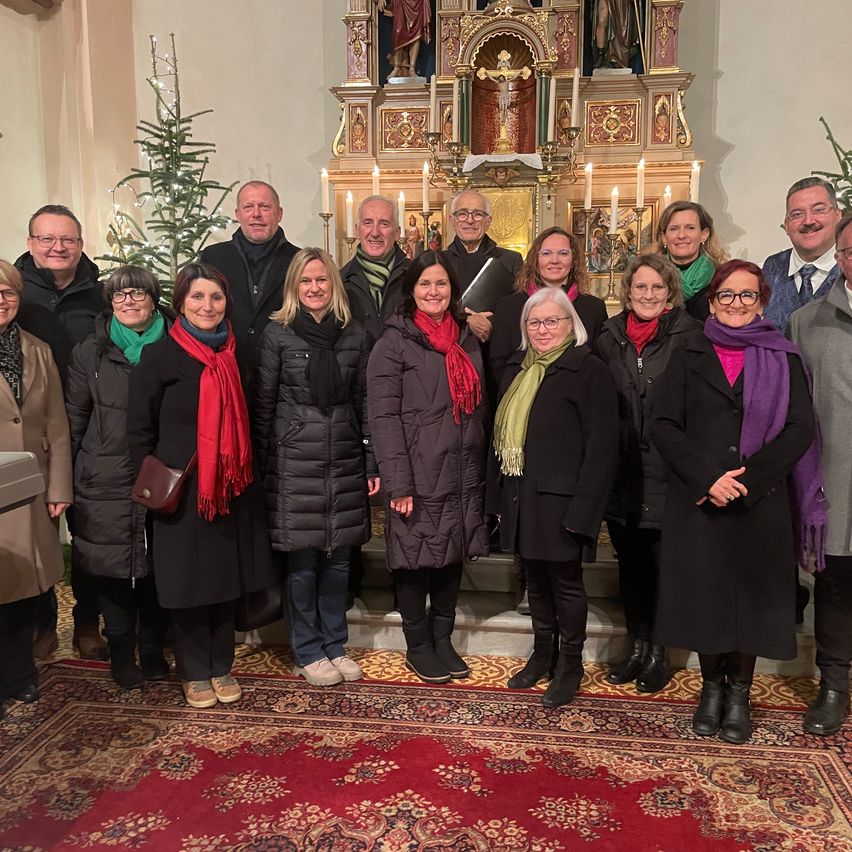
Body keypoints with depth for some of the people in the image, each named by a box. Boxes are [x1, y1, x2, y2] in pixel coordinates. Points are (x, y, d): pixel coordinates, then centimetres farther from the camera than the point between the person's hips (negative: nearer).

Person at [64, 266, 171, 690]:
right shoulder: (89, 354, 5)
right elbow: (73, 422, 6)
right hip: (106, 486, 0)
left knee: (158, 569, 9)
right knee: (114, 573, 6)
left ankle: (152, 650, 28)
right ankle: (121, 653, 25)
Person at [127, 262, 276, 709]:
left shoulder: (236, 353, 8)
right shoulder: (159, 356, -5)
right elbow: (139, 429, -3)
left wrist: (247, 474, 9)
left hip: (233, 488, 4)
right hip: (181, 491, -4)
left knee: (227, 577, 11)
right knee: (188, 580, 5)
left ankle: (221, 667, 26)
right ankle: (194, 673, 22)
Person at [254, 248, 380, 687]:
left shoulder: (355, 334, 7)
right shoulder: (278, 334, -1)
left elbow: (364, 402, 8)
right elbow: (263, 404, -1)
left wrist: (372, 462, 5)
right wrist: (263, 466, -3)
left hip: (344, 461, 3)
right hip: (294, 461, -3)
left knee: (338, 559, 11)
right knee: (302, 562, 5)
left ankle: (335, 645, 27)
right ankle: (307, 652, 22)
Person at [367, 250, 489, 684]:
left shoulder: (466, 341, 13)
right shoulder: (394, 343, -6)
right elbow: (384, 417, -13)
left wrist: (481, 473, 13)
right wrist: (398, 484, -18)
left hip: (462, 476, 6)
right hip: (418, 477, -5)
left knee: (452, 557, 13)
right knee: (415, 559, 5)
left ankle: (442, 640, 29)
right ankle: (418, 646, 23)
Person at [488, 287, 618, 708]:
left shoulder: (588, 370, -9)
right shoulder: (517, 369, 13)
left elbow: (601, 444, -14)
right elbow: (501, 433, 17)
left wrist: (582, 507, -19)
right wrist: (498, 494, 12)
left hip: (559, 499, -6)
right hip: (521, 495, 6)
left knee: (566, 582, 6)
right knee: (536, 579, 17)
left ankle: (570, 665, 22)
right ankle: (542, 655, 33)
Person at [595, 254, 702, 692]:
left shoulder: (690, 336, -5)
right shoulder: (609, 337, 8)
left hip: (667, 471, -4)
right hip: (621, 472, 4)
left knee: (663, 563, 4)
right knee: (629, 562, 14)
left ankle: (658, 652, 22)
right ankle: (637, 646, 30)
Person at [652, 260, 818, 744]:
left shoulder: (783, 360, 7)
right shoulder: (689, 359, 9)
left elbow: (800, 430, -3)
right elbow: (664, 426, -1)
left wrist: (747, 478, -14)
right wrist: (708, 477, -14)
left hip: (761, 503, 0)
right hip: (697, 502, 1)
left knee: (752, 594, 5)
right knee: (704, 593, 5)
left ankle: (739, 694, 23)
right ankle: (712, 688, 24)